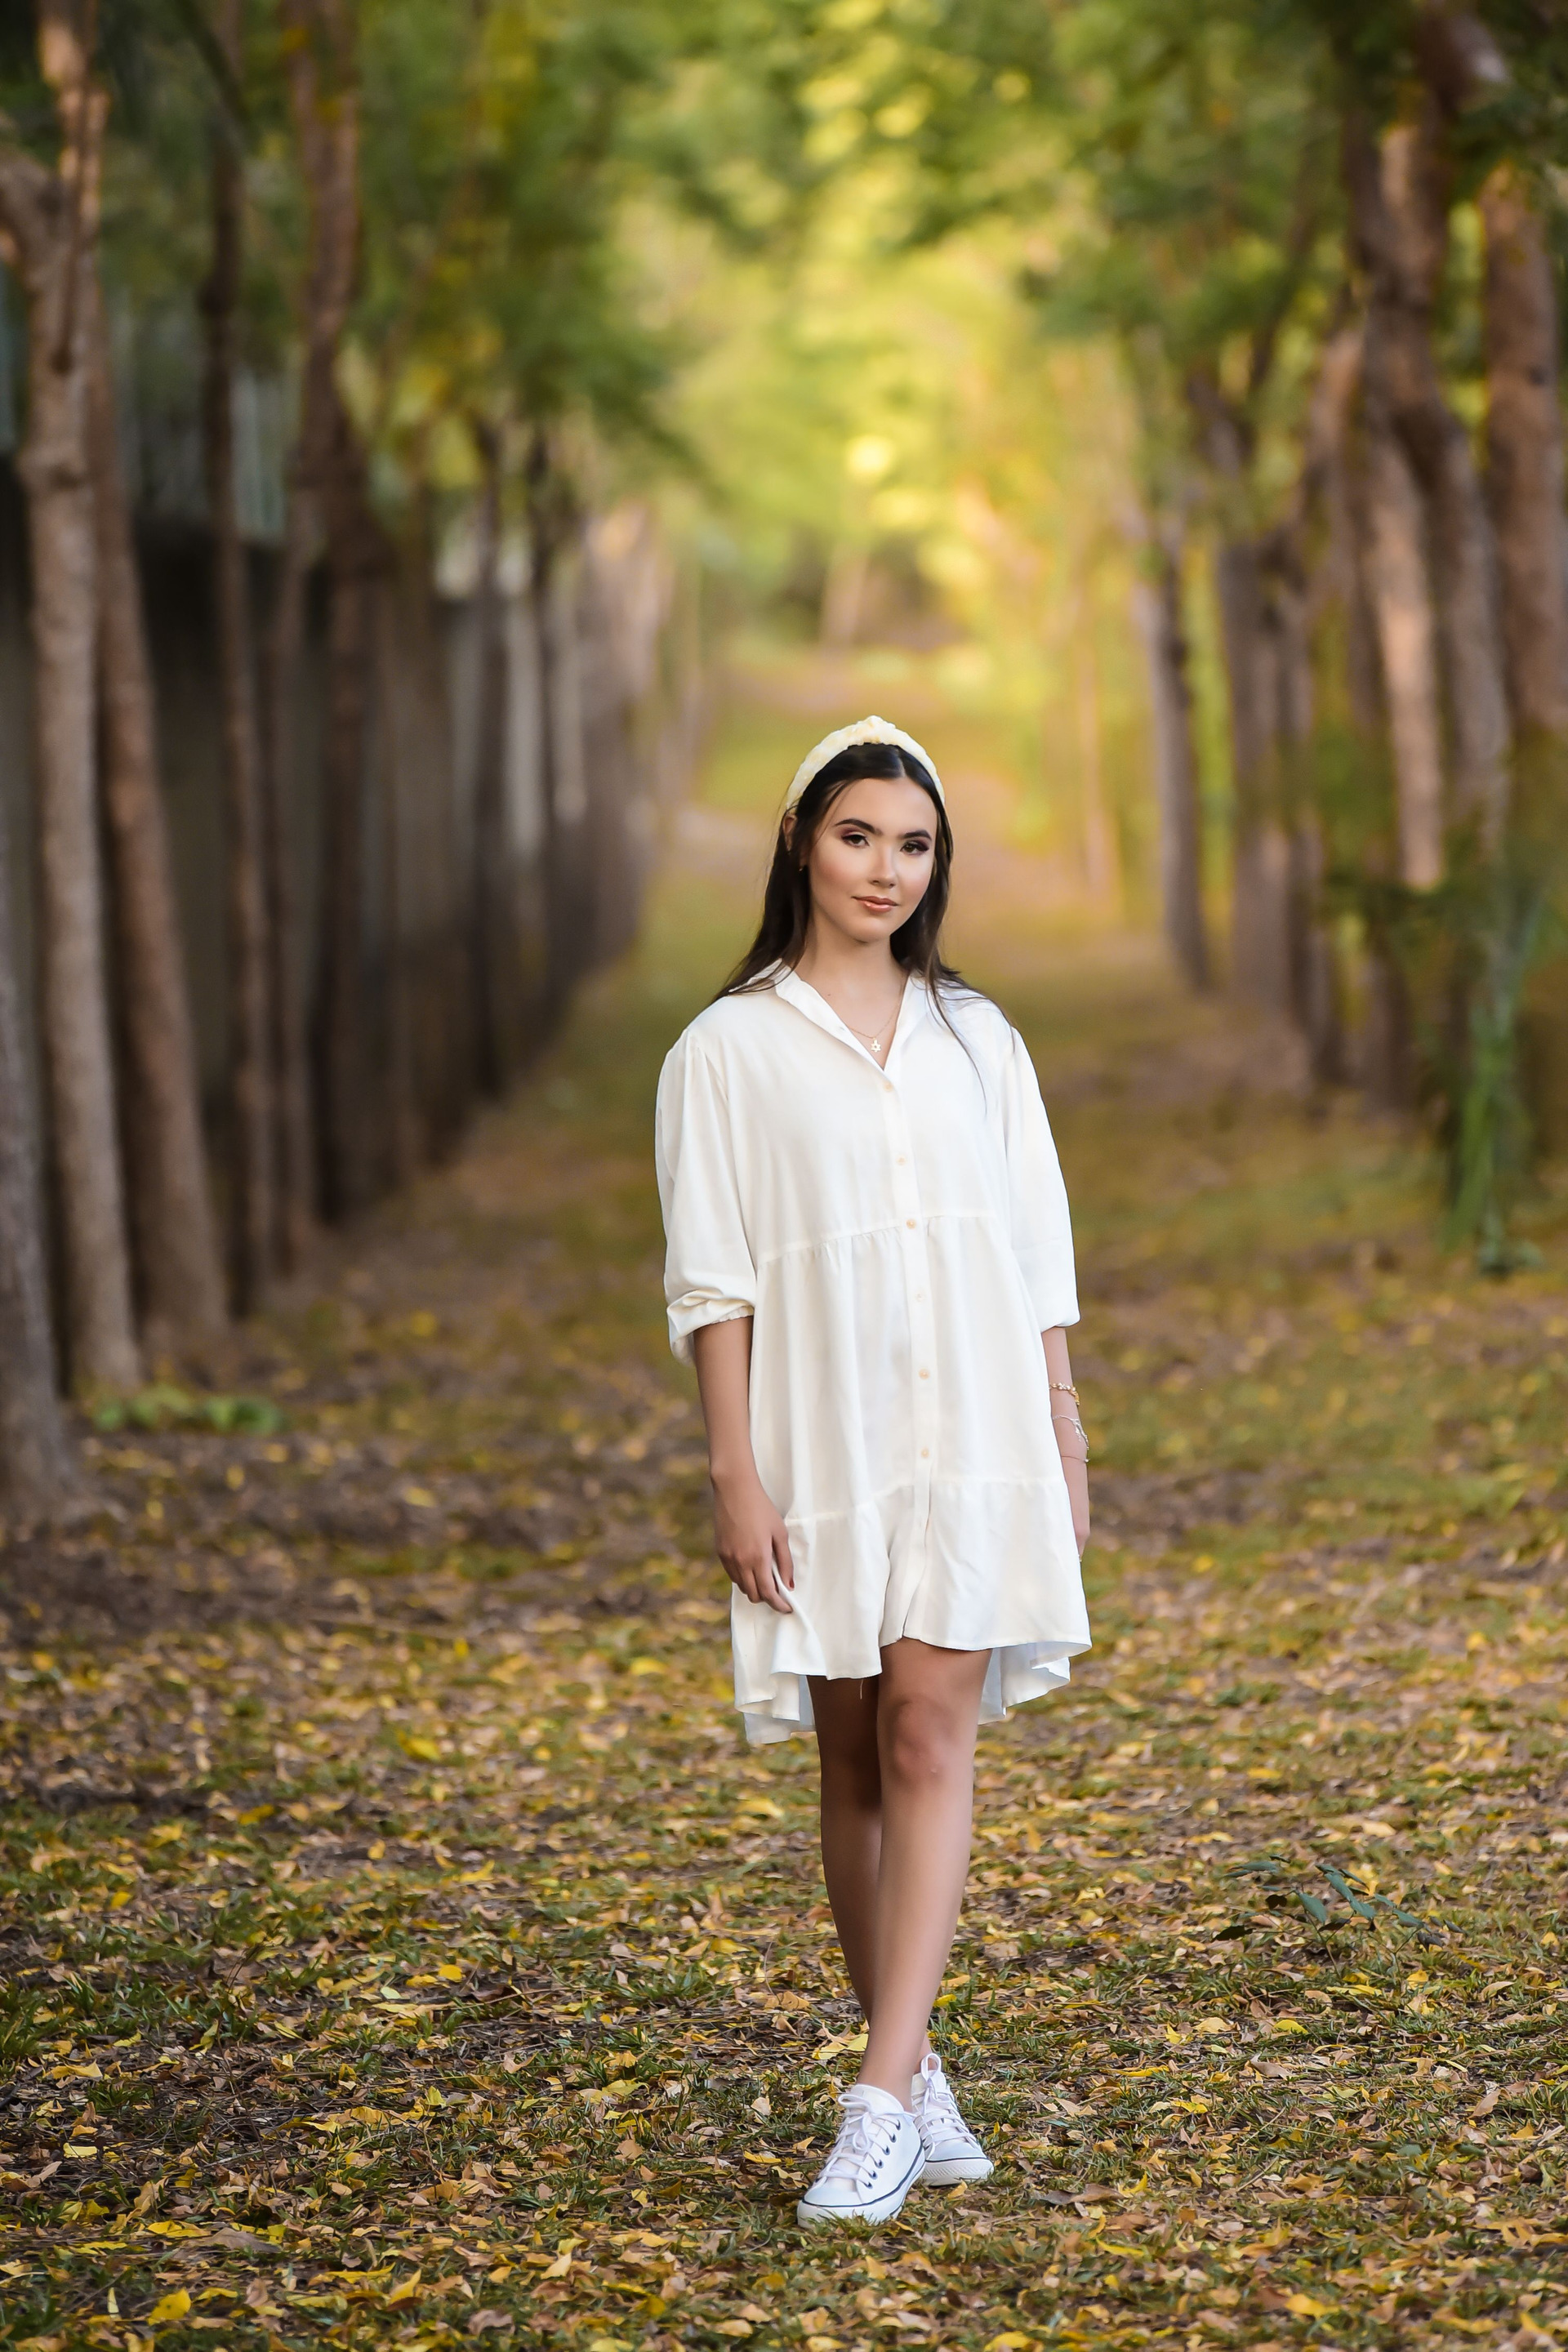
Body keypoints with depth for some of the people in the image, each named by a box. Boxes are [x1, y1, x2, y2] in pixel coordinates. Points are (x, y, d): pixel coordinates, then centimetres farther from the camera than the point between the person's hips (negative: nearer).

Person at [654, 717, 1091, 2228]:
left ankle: (882, 2105, -13)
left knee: (928, 1737, -9)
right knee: (853, 1758, 6)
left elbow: (1035, 1256, 12)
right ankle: (921, 2088, 17)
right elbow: (712, 1279, -2)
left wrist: (1065, 1442, 8)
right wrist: (734, 1471, -9)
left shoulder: (976, 1038, 11)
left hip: (973, 1434, 1)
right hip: (821, 1437, -1)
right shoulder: (728, 1052, 2)